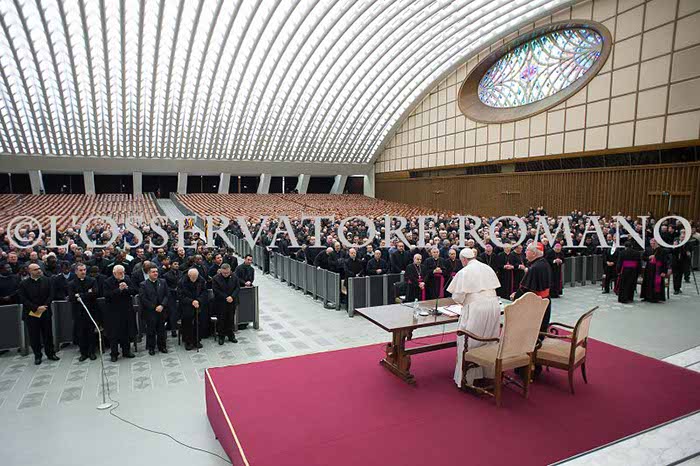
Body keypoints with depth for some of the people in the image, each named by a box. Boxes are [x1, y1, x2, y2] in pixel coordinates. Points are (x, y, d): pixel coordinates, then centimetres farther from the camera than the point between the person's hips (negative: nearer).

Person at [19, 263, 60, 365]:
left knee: (48, 334, 9)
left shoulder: (46, 281, 3)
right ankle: (37, 356, 16)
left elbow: (50, 295, 2)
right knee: (34, 336, 5)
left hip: (45, 312, 2)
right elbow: (23, 299, -8)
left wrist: (44, 306, -12)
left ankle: (50, 353, 19)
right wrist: (36, 308, -16)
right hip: (31, 314, -2)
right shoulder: (24, 284, -3)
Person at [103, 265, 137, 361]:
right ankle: (114, 354, 18)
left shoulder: (127, 280, 2)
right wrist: (119, 289, -25)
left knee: (126, 333, 13)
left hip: (126, 311, 4)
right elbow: (107, 295, -18)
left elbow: (135, 291, -1)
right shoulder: (108, 282, -8)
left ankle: (126, 351, 27)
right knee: (114, 334, 5)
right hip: (113, 312, -3)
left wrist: (127, 288, -18)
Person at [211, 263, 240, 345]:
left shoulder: (234, 278, 2)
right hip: (220, 304, -3)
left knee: (231, 320, 11)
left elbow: (237, 288, 1)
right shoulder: (215, 279, -8)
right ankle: (221, 337, 16)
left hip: (231, 303, 3)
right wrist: (226, 298, -18)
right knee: (221, 321, 4)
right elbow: (216, 291, -13)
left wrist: (232, 297, -15)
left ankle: (231, 336, 22)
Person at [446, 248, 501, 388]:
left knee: (468, 342, 3)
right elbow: (494, 287, 19)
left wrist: (462, 302, 15)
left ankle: (467, 377, 9)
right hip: (494, 304, 6)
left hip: (476, 308, -6)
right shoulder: (488, 268, 12)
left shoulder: (464, 272, -4)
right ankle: (489, 372, 29)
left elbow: (458, 297, -6)